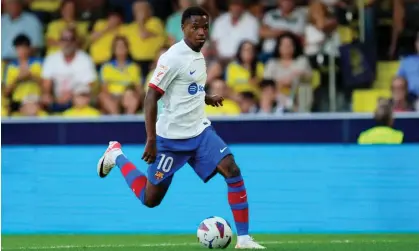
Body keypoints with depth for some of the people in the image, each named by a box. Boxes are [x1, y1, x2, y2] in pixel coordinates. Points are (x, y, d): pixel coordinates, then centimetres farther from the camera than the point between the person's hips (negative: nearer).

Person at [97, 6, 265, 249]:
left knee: (232, 170, -16)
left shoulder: (198, 56, 9)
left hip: (200, 131, 6)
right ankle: (116, 155, 29)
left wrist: (207, 99, 16)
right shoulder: (173, 58, -17)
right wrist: (151, 140, -22)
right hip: (172, 137, -6)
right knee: (151, 199, 4)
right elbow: (152, 97, -18)